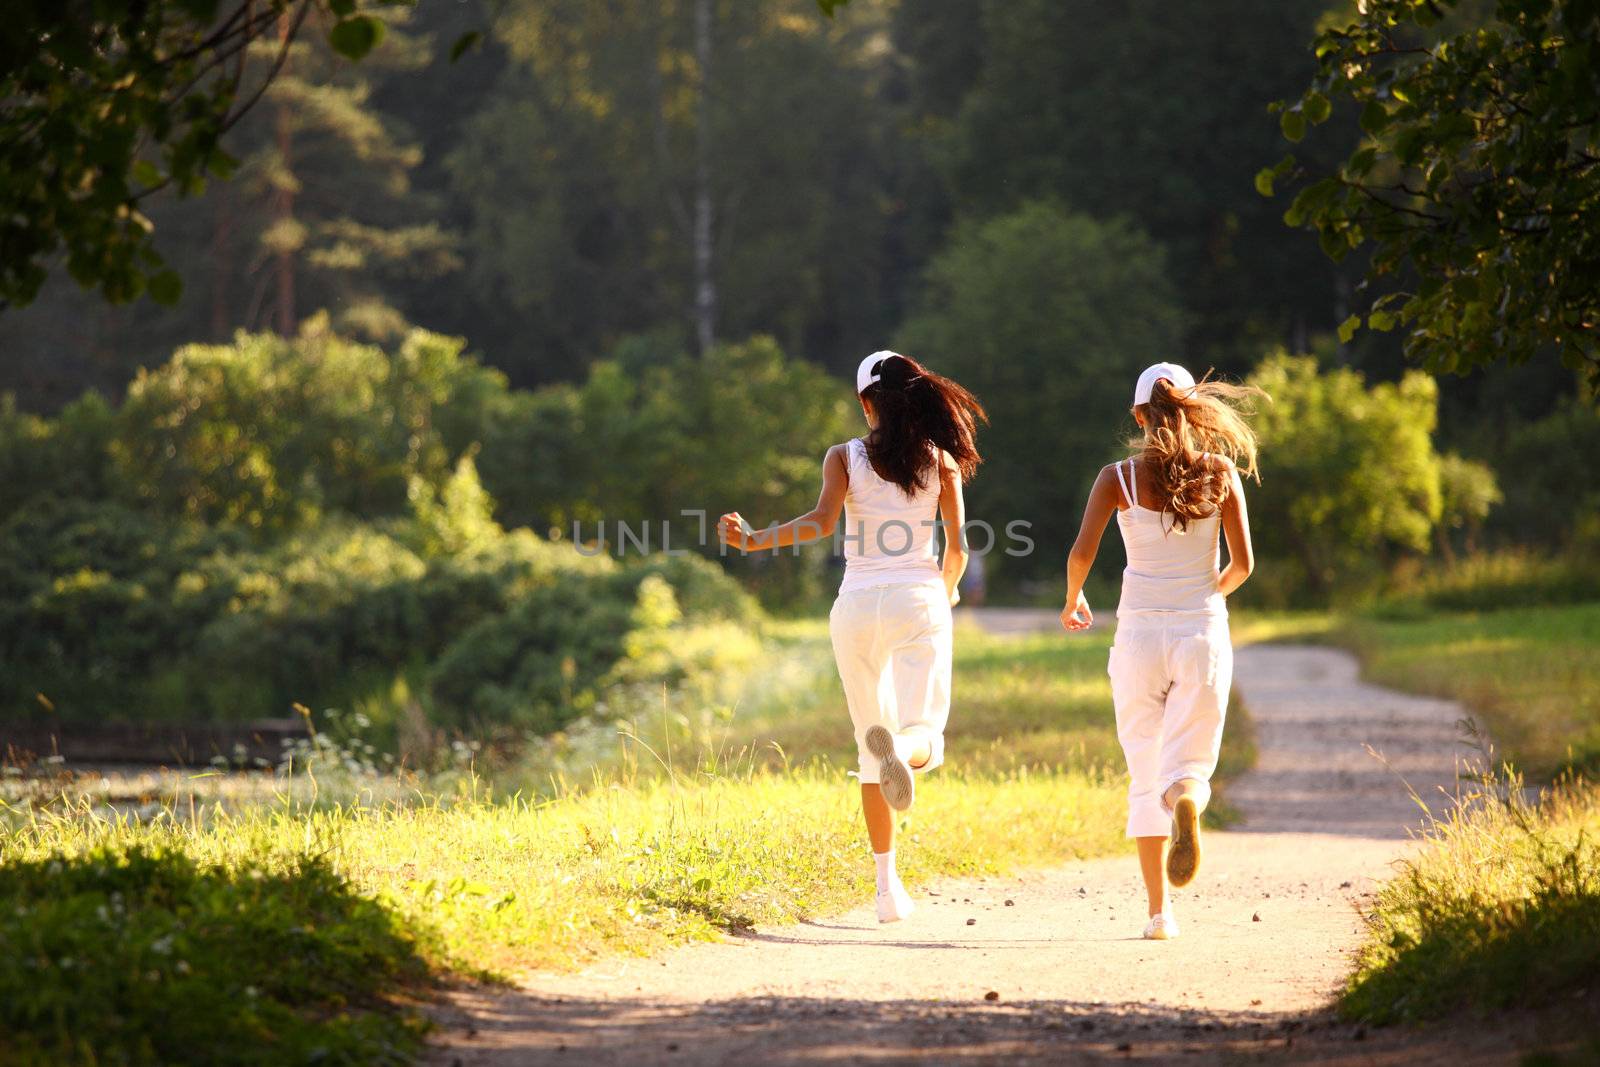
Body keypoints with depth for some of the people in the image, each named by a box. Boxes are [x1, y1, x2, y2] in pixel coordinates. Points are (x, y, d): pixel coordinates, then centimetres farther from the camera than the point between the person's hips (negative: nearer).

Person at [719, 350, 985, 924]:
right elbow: (957, 547, 6)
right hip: (920, 601, -1)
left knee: (870, 749, 12)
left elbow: (821, 521, -15)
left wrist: (753, 540, -10)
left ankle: (887, 883, 6)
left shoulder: (845, 457, 2)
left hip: (859, 604, 1)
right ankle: (902, 751, -46)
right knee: (924, 739, -5)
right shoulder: (939, 458, 6)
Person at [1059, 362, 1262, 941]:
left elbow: (1081, 553, -10)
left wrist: (1073, 601, 11)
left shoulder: (1119, 478, -1)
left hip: (1140, 632, 0)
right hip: (1202, 632, 0)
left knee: (1146, 777, 10)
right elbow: (1242, 563, 1)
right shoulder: (1221, 474, 1)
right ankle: (1187, 801, -36)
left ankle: (1159, 910, 2)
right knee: (1188, 764, 3)